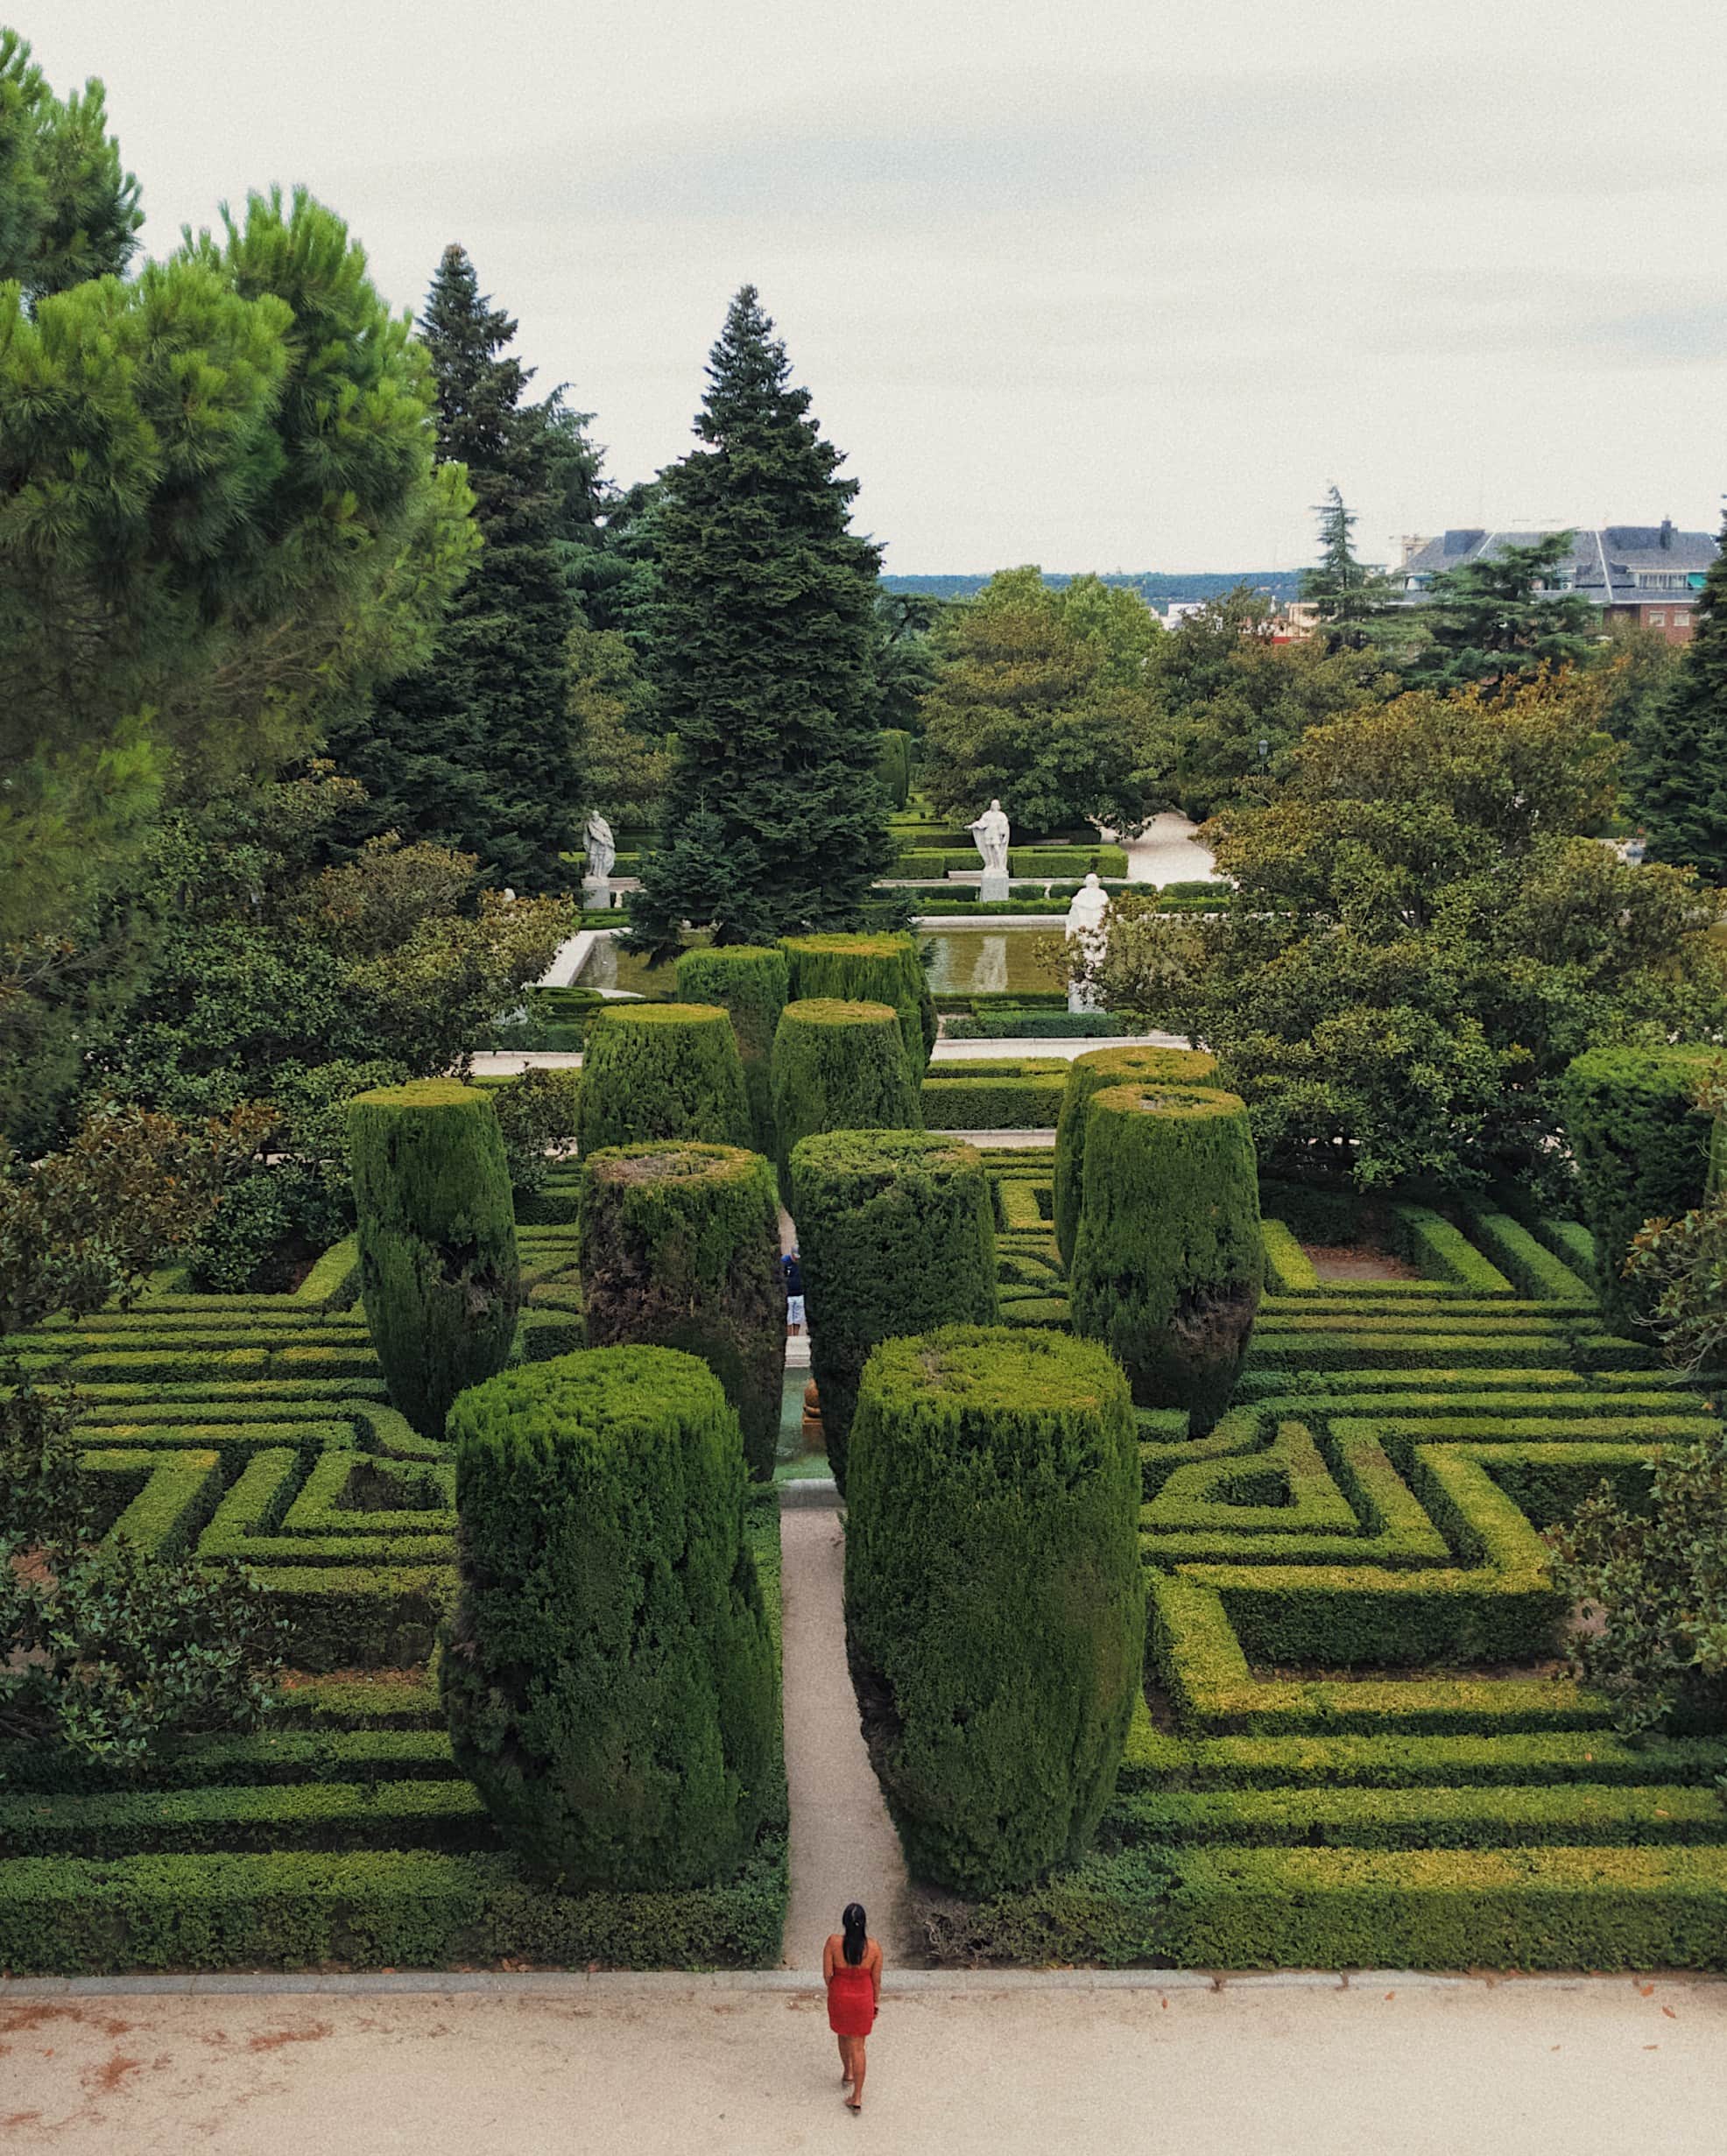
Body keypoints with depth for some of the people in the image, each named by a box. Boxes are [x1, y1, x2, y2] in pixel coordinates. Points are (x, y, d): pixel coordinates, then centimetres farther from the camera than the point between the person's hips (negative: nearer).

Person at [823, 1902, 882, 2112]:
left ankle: (848, 2073, 50)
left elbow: (827, 1974, -13)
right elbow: (876, 1980, -6)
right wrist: (876, 2004, 10)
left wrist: (834, 1991, 8)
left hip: (839, 1998, 0)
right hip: (863, 1999, 0)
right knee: (858, 2046, 11)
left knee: (843, 2035, 28)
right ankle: (857, 2097, 13)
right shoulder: (873, 1947, -18)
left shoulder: (834, 1942, -22)